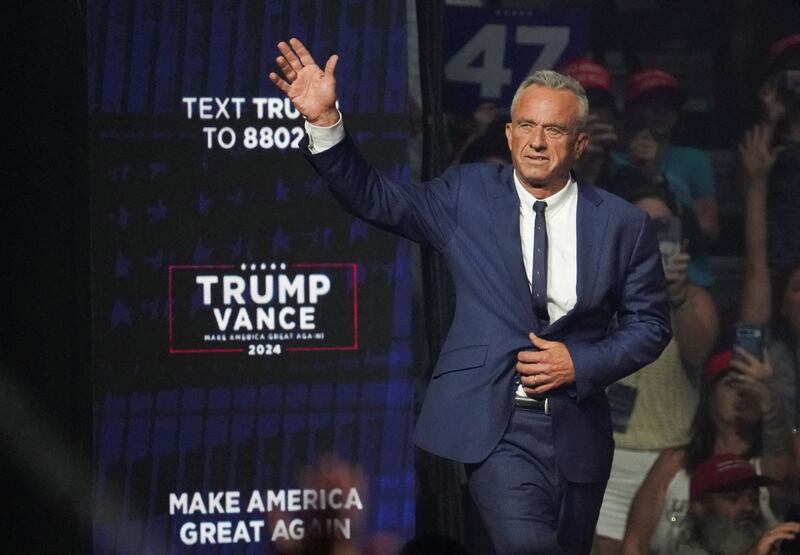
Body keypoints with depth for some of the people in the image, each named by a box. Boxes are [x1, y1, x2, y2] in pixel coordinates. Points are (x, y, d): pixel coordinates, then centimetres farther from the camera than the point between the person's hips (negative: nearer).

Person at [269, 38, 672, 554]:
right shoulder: (468, 194, 3)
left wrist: (581, 362, -9)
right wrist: (324, 120, -13)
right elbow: (376, 198, -1)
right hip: (493, 422, -2)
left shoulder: (623, 224, 2)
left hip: (577, 431, 2)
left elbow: (650, 323, 7)